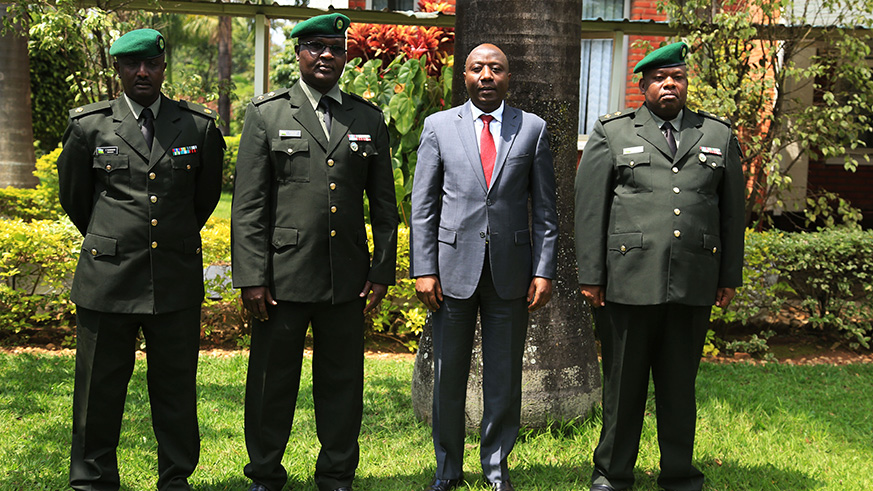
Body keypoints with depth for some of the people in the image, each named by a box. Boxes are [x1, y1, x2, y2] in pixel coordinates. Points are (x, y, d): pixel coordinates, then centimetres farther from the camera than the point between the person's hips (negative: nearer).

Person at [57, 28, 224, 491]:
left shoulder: (199, 127, 4)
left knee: (176, 387, 8)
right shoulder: (88, 126, 2)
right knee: (99, 387, 7)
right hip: (107, 278, 0)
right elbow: (73, 196, 15)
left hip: (177, 279, 1)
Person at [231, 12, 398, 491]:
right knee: (272, 379, 6)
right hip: (284, 273, -2)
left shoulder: (368, 119, 10)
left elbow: (384, 205, 12)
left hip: (348, 278, 2)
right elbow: (248, 203, -1)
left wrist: (382, 270, 6)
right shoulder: (265, 114, 3)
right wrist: (251, 276, -8)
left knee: (342, 380, 9)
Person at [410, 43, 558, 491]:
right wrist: (423, 270, -4)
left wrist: (544, 271, -2)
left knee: (505, 377, 7)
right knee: (448, 376, 7)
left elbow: (545, 210, 5)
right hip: (454, 267, 0)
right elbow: (423, 206, 3)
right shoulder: (439, 126, 5)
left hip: (511, 270, 0)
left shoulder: (533, 129, 6)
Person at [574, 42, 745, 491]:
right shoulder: (612, 133, 6)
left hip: (695, 283, 2)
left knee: (680, 382, 10)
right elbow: (588, 206, 2)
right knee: (623, 380, 5)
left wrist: (730, 276, 11)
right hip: (628, 281, -2)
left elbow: (733, 210, 15)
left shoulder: (719, 135, 14)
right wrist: (591, 275, -4)